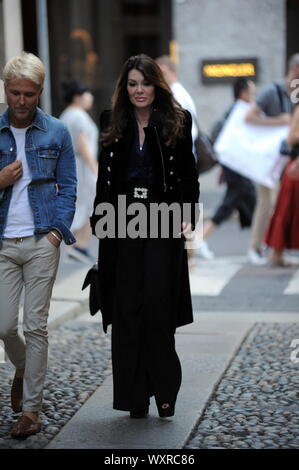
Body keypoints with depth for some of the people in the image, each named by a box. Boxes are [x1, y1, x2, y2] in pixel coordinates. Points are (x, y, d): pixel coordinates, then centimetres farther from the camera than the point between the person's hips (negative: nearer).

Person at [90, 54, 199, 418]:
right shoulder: (111, 125, 9)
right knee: (126, 307, 3)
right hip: (122, 224, 3)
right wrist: (98, 220, 5)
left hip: (163, 223, -2)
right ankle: (136, 396, 11)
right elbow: (103, 177, 12)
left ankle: (165, 388, 4)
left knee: (157, 301, -10)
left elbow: (188, 176, 2)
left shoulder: (177, 122, 2)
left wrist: (188, 217, -9)